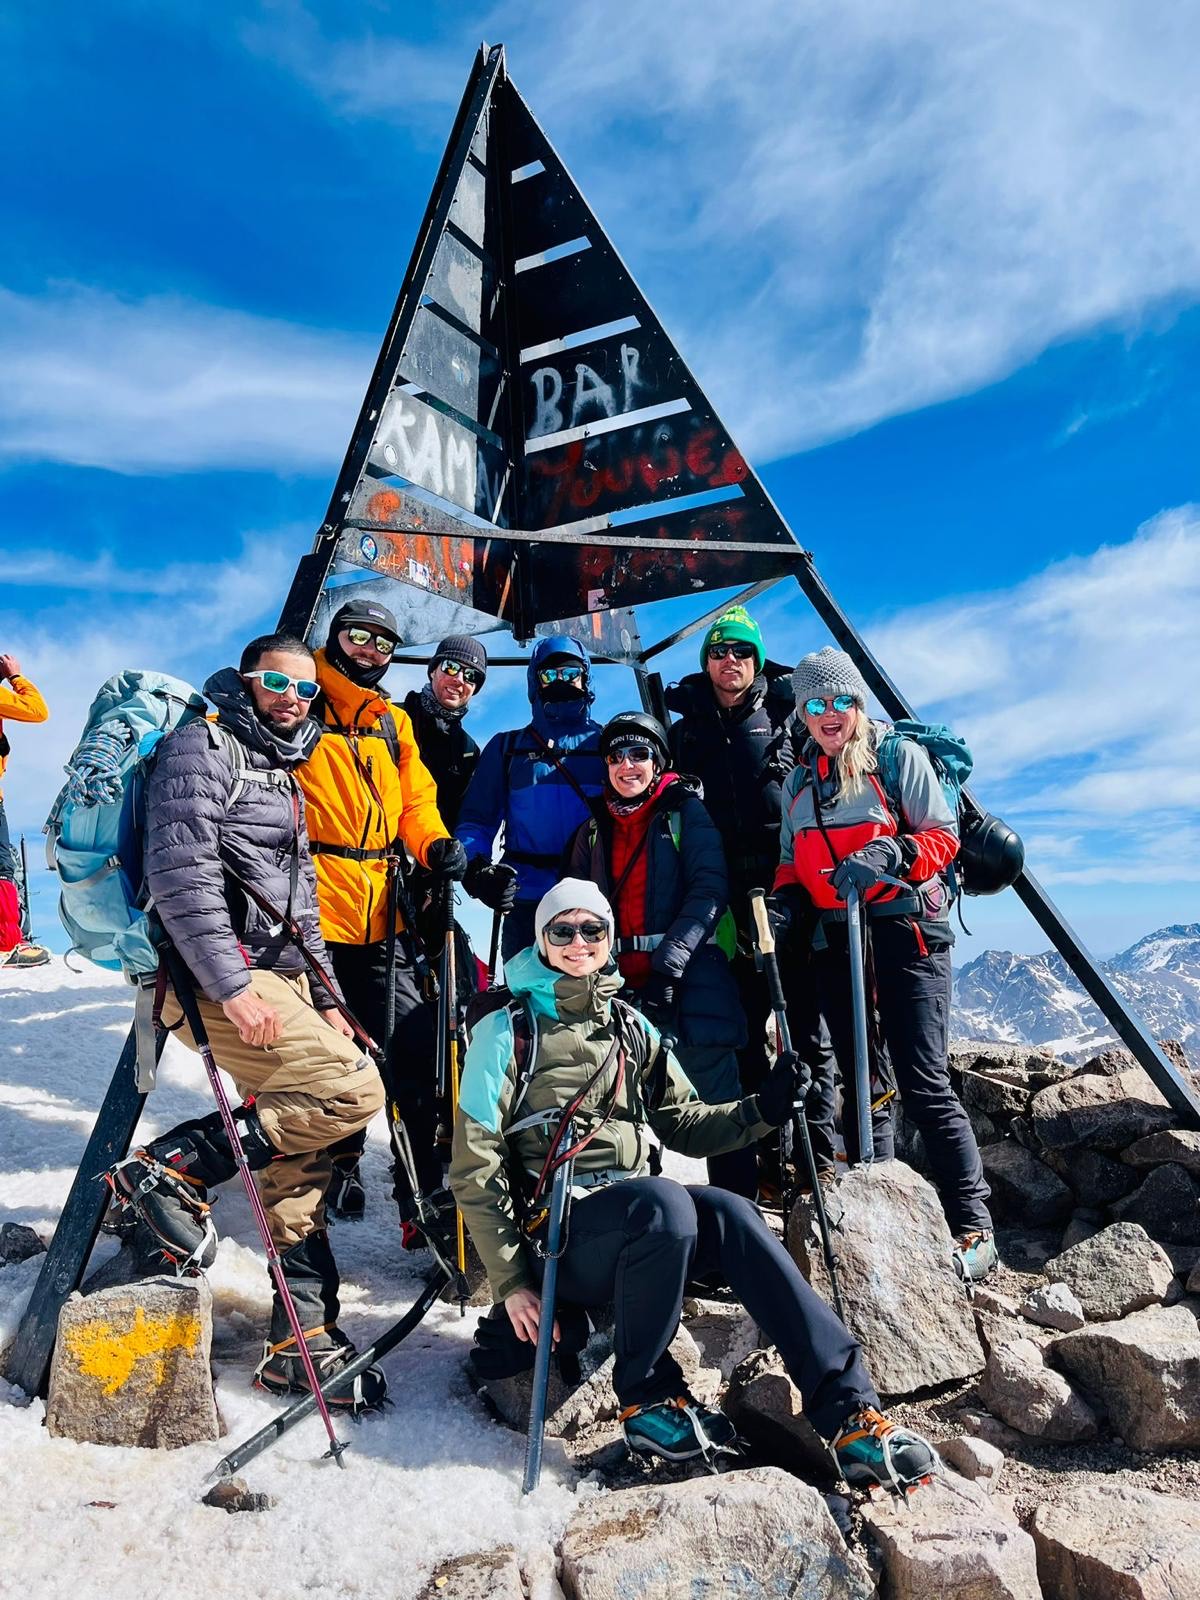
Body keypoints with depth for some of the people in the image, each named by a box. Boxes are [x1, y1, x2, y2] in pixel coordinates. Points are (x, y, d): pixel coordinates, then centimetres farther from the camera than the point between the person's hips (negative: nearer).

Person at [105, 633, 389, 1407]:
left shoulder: (284, 774, 22)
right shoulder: (202, 746, -5)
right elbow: (180, 873, -17)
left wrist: (325, 997, 16)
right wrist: (231, 985, -23)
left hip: (277, 976, 9)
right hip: (216, 976, -9)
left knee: (302, 1156, 7)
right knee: (353, 1090, -18)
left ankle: (302, 1343, 17)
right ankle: (170, 1168, -6)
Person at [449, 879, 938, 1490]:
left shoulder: (632, 1028, 14)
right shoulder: (507, 1031, -2)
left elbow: (683, 1123, 13)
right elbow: (475, 1168, -4)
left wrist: (761, 1108, -5)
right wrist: (511, 1281, -10)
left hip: (637, 1222, 4)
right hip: (556, 1234, -4)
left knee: (729, 1214, -26)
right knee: (664, 1200, -33)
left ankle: (849, 1411, -24)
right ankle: (646, 1399, -13)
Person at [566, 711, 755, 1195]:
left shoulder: (685, 811, 3)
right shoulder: (593, 831, 16)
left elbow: (709, 889, -8)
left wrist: (668, 964, -17)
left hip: (689, 979, -4)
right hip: (622, 985, 4)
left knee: (717, 1099, -2)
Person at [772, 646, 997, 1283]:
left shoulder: (899, 754, 2)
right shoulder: (799, 780, 16)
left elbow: (942, 836, -4)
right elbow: (791, 863, 19)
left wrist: (888, 855, -23)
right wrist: (785, 904, -1)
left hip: (905, 929, -5)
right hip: (834, 940, 5)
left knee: (924, 1085, -9)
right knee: (859, 1084, 9)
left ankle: (973, 1230, 0)